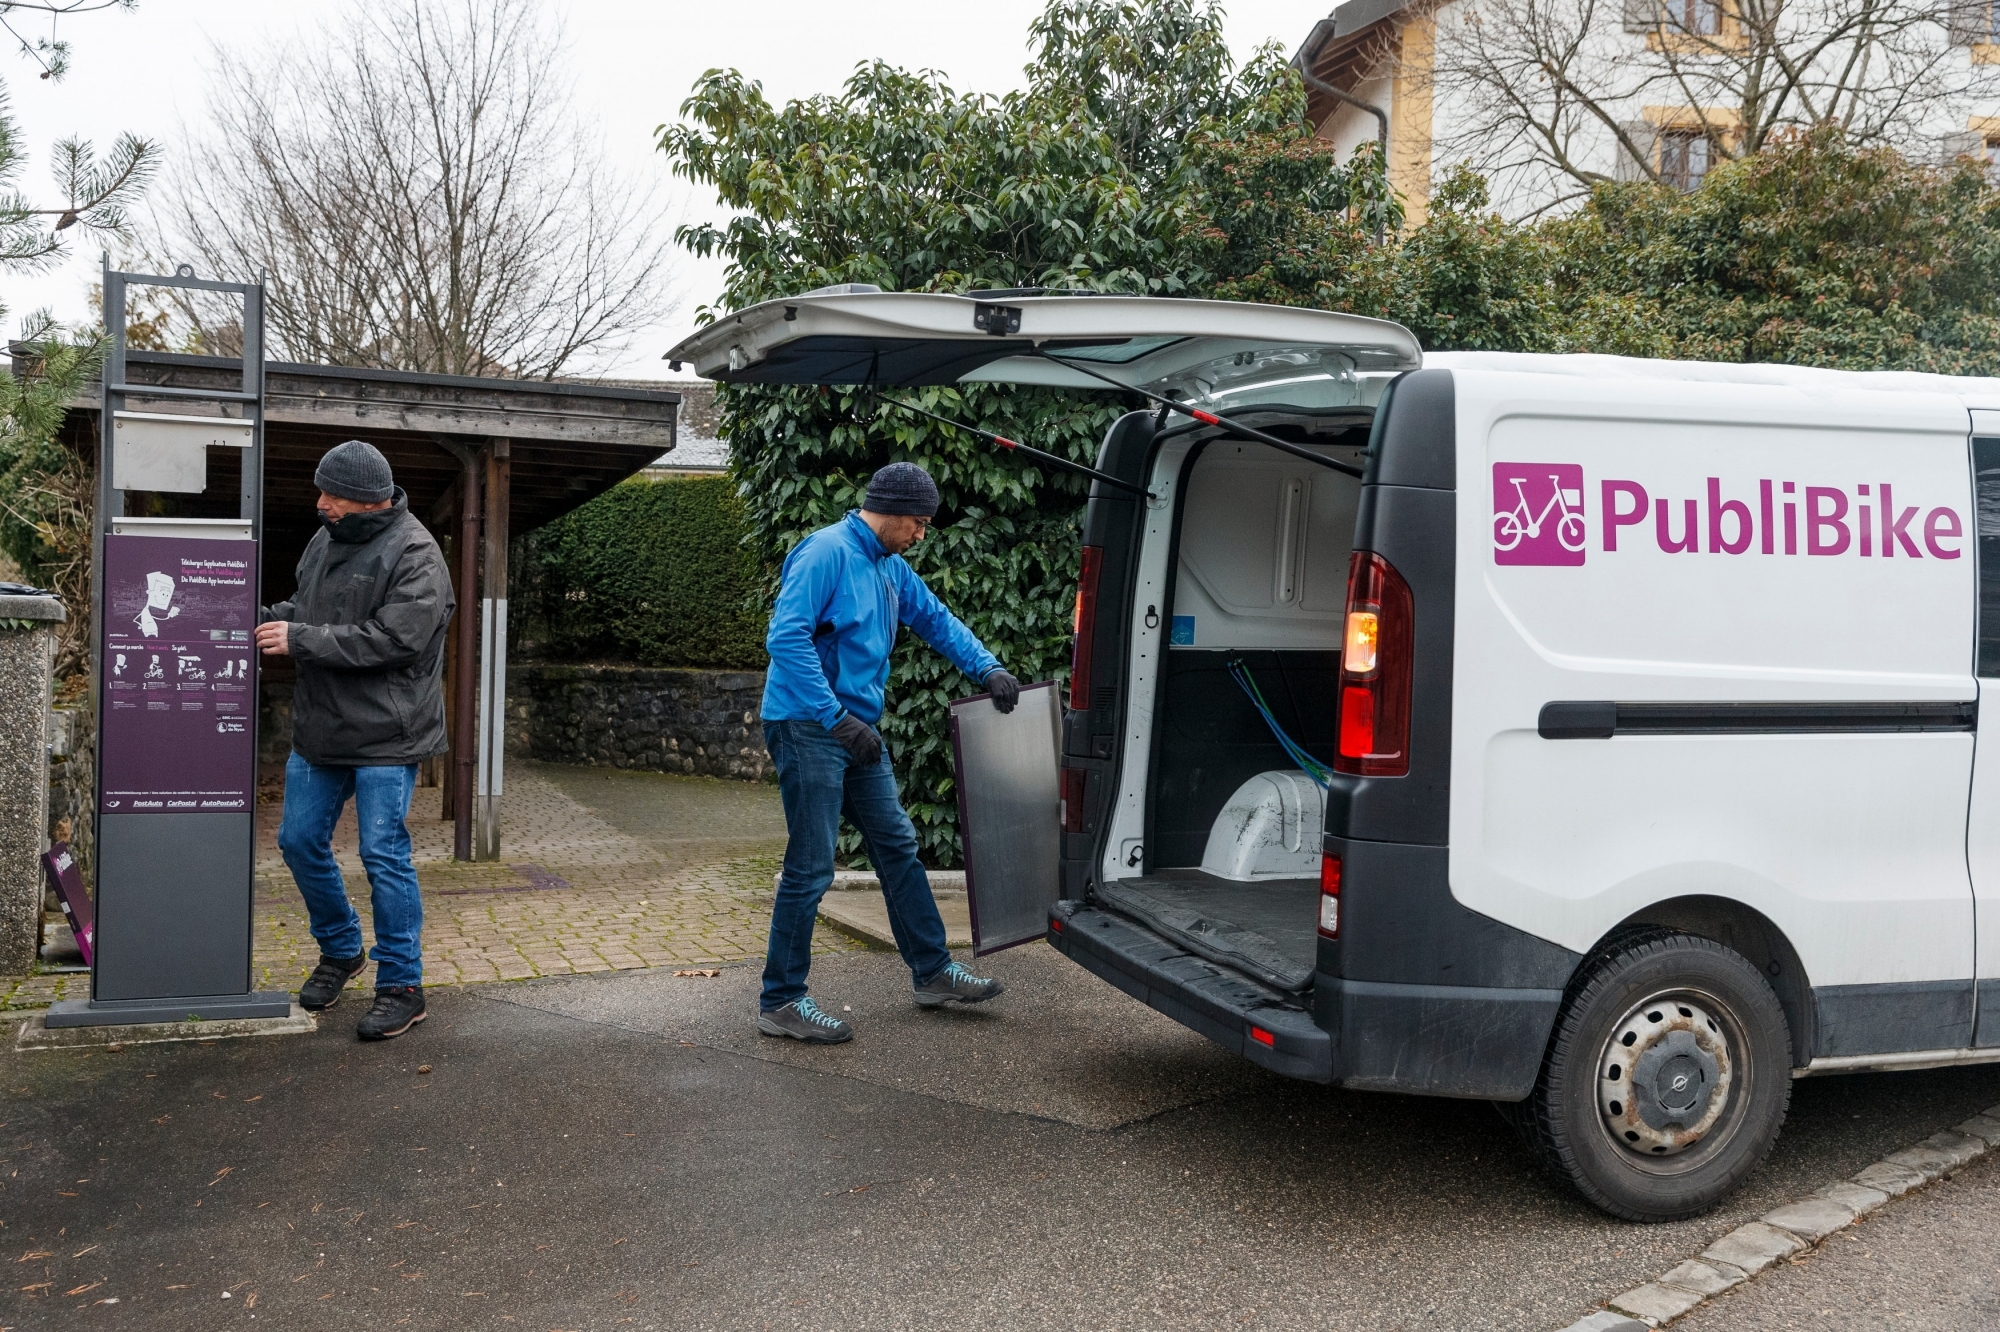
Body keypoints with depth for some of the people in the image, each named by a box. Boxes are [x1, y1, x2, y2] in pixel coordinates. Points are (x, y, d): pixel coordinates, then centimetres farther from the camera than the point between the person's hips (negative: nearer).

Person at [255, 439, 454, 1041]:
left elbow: (393, 639, -25)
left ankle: (402, 986, 8)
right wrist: (271, 616, 1)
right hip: (319, 728, 8)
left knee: (384, 855, -4)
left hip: (385, 737, -8)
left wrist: (300, 639, -22)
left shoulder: (414, 555, -16)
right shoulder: (325, 540, 9)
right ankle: (341, 951, 35)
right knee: (300, 841, 13)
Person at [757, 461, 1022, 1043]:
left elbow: (937, 620, 23)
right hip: (808, 727, -10)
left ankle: (932, 972, 26)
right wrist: (838, 718, -25)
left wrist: (988, 669, 7)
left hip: (856, 729, 10)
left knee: (896, 845, 14)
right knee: (810, 868, -6)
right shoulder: (827, 551, -15)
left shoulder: (890, 568, 13)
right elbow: (786, 638, -23)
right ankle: (780, 1002, 6)